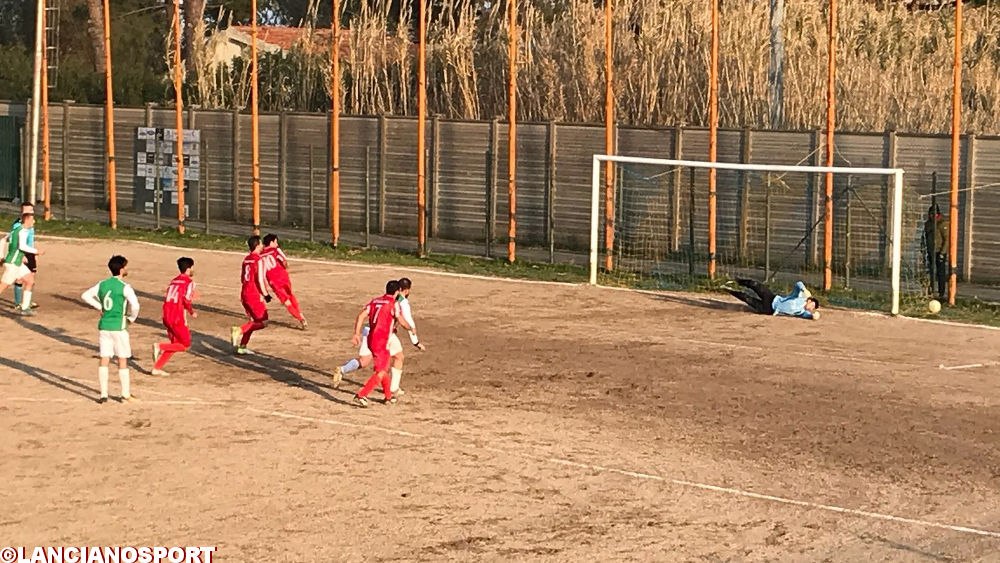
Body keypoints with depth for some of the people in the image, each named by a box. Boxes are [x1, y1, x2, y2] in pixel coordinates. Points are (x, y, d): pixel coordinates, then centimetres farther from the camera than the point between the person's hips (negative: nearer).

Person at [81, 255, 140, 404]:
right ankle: (125, 394, 13)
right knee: (122, 361, 6)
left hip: (103, 326, 5)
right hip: (118, 327, -5)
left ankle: (103, 394, 5)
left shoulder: (102, 284, 6)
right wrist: (132, 318, -4)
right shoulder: (124, 287, -11)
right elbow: (135, 305, -23)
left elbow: (86, 295, 15)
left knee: (104, 360, 6)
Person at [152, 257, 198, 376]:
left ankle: (157, 368, 14)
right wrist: (192, 312, -4)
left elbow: (167, 299, 16)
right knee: (185, 345, 5)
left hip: (167, 317, 8)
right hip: (178, 318, -8)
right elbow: (187, 299, -20)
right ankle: (160, 347, -12)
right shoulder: (189, 282, -8)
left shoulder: (174, 281, 16)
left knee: (175, 344, 19)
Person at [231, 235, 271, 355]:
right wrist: (265, 294, -9)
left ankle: (242, 346, 16)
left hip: (244, 294, 8)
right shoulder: (259, 260, -14)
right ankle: (239, 330, -17)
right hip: (255, 295, -8)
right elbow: (260, 280, -18)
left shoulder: (246, 259, 11)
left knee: (253, 321, 19)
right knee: (263, 322, -1)